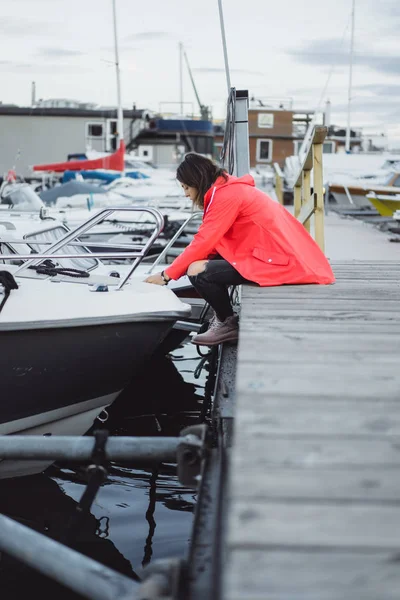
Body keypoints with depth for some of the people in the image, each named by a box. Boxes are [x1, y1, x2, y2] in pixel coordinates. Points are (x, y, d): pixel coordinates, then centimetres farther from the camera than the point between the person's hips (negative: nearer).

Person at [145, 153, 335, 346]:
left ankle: (228, 323, 4)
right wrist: (173, 270, 8)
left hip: (277, 261, -10)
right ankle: (222, 316, 18)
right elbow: (209, 243, 15)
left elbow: (202, 243, -16)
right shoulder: (228, 188, 14)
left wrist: (166, 275, -8)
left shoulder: (226, 195, -15)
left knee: (198, 271, -17)